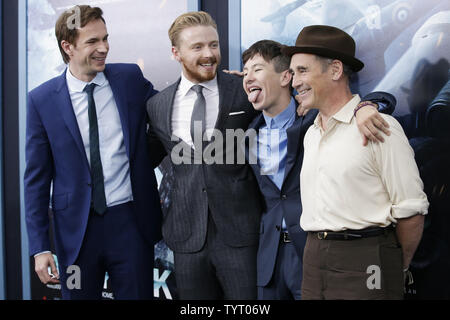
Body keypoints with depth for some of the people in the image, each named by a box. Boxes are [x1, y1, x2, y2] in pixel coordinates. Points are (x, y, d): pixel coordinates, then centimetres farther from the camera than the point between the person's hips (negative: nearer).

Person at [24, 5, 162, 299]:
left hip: (131, 221, 1)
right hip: (77, 229, -1)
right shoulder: (42, 100, -2)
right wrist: (40, 247, -4)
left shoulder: (130, 79, 1)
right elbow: (37, 178, 0)